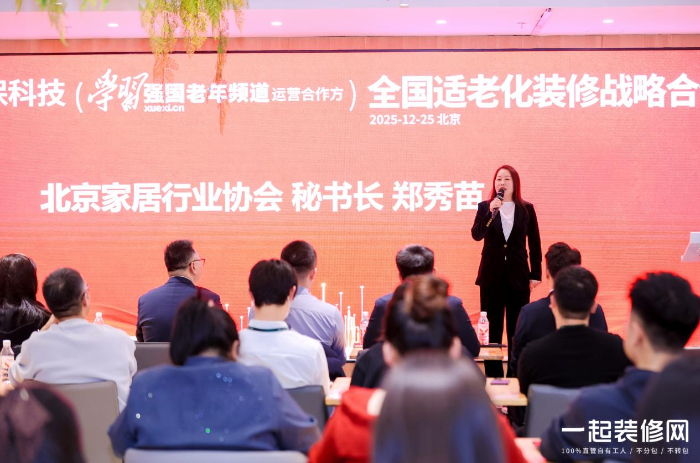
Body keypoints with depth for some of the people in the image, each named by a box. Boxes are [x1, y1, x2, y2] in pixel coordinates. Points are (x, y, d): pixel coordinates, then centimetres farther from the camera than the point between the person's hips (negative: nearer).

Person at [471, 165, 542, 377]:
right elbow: (476, 235, -12)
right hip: (492, 275, 0)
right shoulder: (485, 207, 2)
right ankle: (493, 376, 9)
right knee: (492, 330, 3)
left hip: (518, 276, 0)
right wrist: (490, 213, -24)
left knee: (517, 331, 2)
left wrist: (535, 274, 4)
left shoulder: (526, 209, 3)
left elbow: (534, 243, 7)